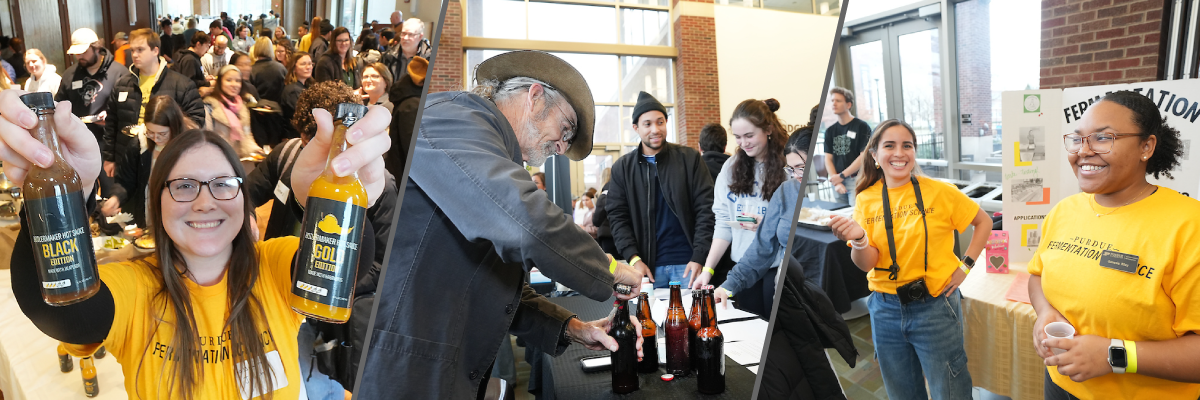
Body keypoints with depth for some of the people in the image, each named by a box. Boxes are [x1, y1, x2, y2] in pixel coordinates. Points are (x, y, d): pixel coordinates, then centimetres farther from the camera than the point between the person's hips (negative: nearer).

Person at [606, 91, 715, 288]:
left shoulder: (690, 158, 2)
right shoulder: (622, 167, 7)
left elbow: (705, 209, -1)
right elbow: (618, 217, 4)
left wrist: (698, 257, -11)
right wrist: (634, 258, -9)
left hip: (687, 263, -1)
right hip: (647, 265, 1)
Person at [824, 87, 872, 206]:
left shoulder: (862, 127, -4)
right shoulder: (830, 131, 11)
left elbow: (864, 157, -9)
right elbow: (828, 159, 8)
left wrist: (841, 176, -11)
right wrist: (836, 182, -6)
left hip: (857, 179, -5)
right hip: (837, 181, 5)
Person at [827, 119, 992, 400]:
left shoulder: (938, 191, -7)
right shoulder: (867, 199, -1)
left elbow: (983, 222, 6)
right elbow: (866, 264, -7)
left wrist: (964, 266, -3)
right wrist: (858, 240, -28)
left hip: (935, 306, -2)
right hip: (886, 309, 3)